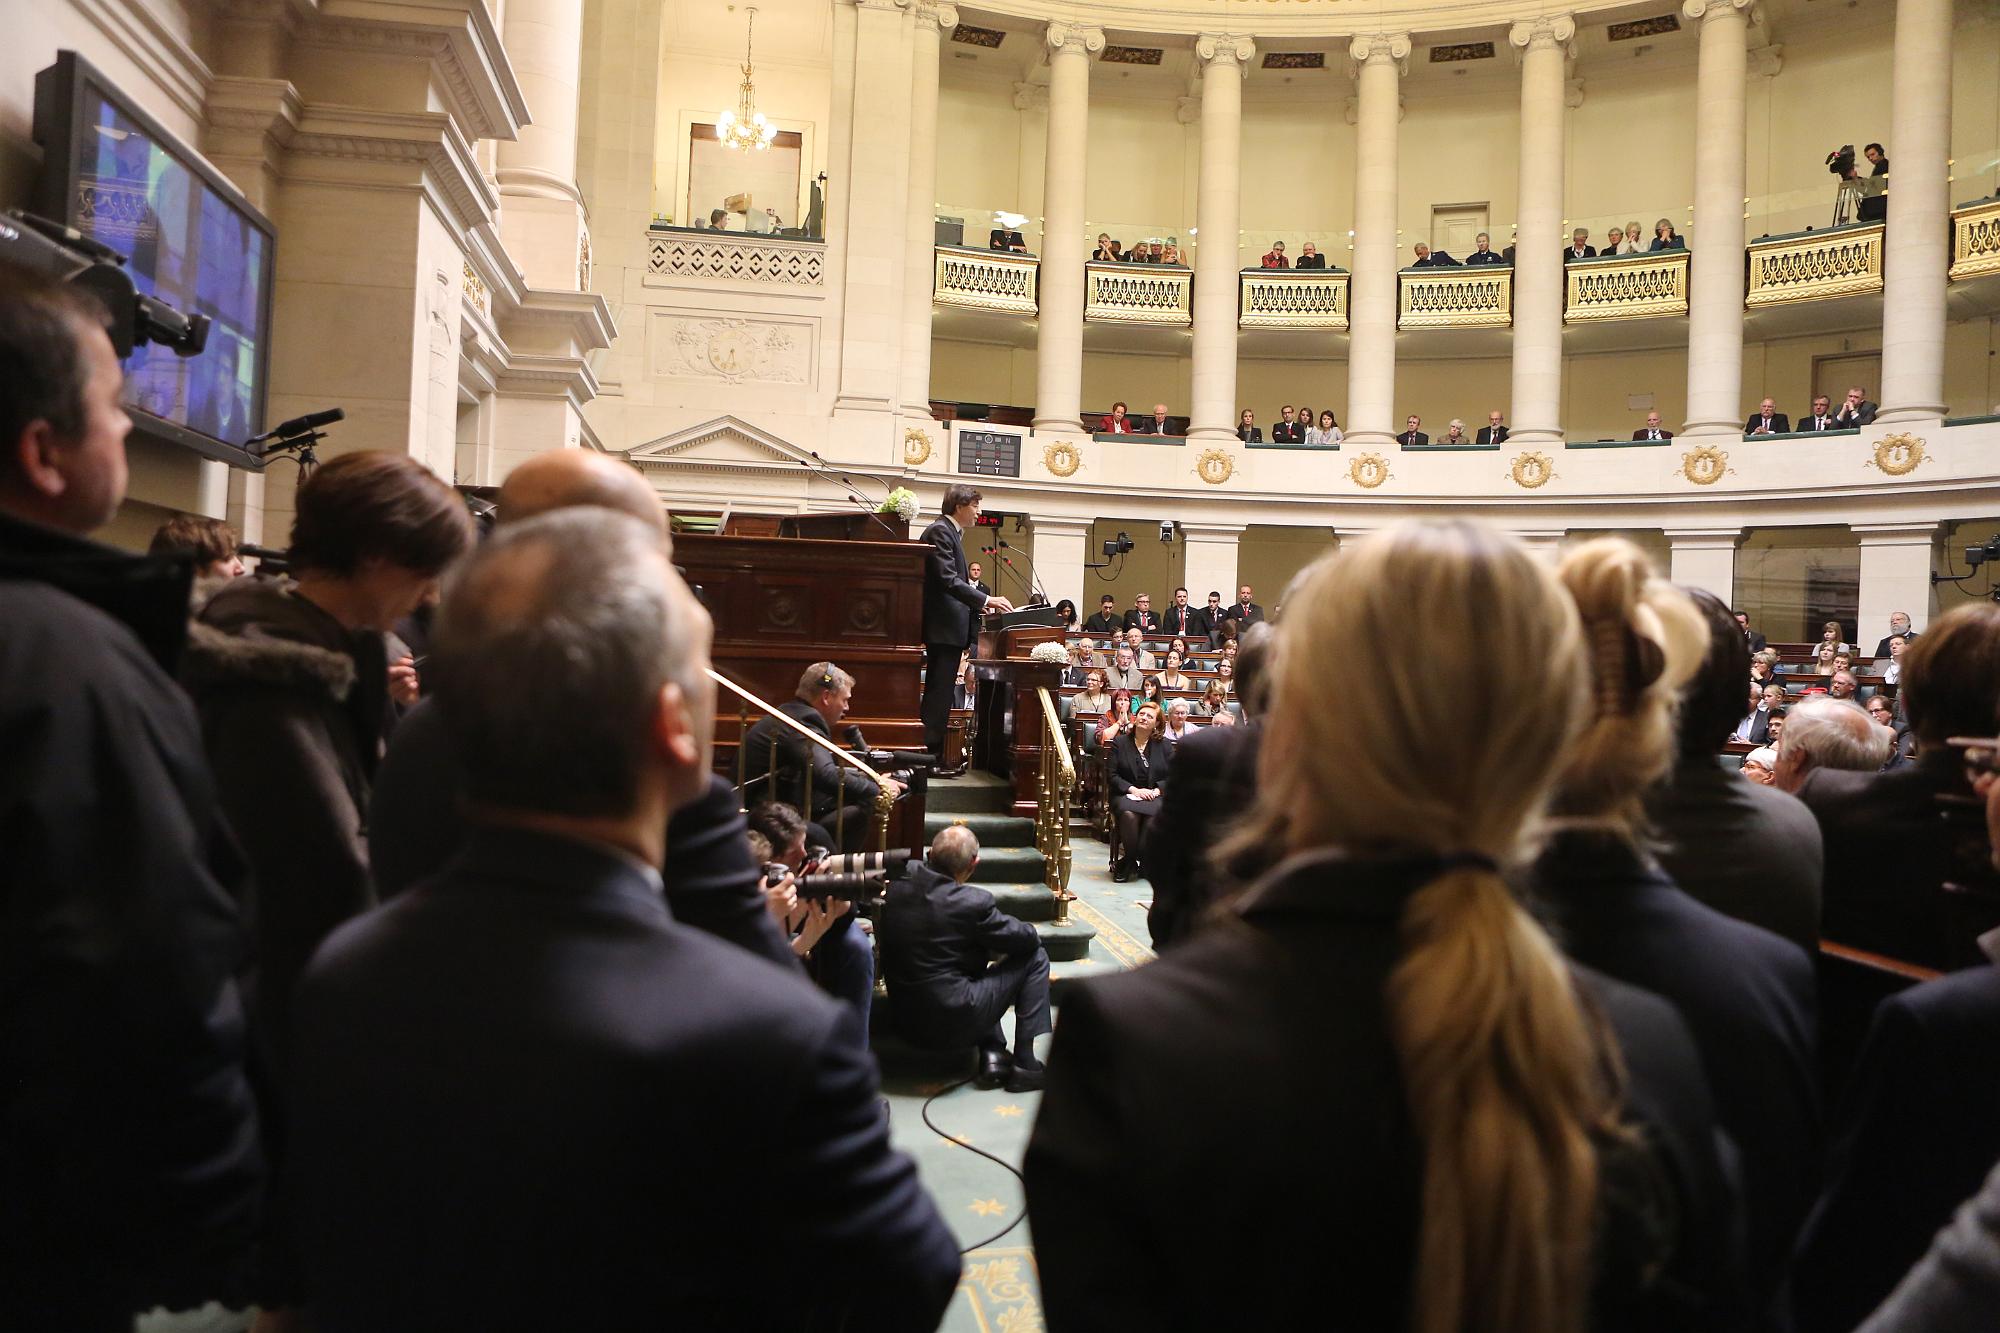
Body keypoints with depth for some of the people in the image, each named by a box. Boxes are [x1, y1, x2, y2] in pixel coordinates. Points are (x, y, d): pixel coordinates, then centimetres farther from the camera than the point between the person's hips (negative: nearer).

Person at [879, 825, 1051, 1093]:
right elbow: (1028, 938, -9)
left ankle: (991, 1054, 17)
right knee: (1036, 957, 4)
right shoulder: (973, 902, -20)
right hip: (952, 1024, -7)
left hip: (904, 1021, 7)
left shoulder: (898, 882, -3)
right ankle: (1027, 1065, 5)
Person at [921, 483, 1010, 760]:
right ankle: (931, 754, -6)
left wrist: (978, 604, 14)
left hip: (948, 626, 11)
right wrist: (985, 600, -22)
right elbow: (948, 579, -22)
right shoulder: (940, 531, -13)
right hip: (944, 625, -11)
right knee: (940, 693, -9)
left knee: (938, 692, 13)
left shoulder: (950, 532, 19)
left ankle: (931, 754, 18)